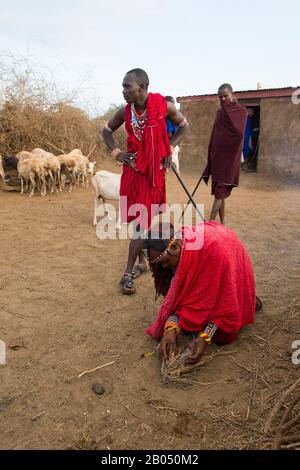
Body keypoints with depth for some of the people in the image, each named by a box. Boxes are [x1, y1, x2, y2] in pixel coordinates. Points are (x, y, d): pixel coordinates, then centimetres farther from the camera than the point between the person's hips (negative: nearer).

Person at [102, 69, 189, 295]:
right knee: (140, 219, 11)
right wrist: (116, 152, -1)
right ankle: (142, 260, 29)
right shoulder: (125, 112, -4)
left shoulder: (164, 106, -10)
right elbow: (107, 130, 15)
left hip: (155, 170, -2)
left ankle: (128, 273, 4)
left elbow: (184, 125, 8)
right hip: (133, 169, 3)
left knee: (143, 221, -2)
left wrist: (170, 148, -3)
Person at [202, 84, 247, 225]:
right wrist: (211, 154, 13)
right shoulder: (220, 112, 13)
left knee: (220, 191, -9)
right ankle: (221, 223, 15)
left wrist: (228, 111, -14)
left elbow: (239, 132, -22)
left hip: (229, 157, -6)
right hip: (217, 155, 6)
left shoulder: (241, 111, -5)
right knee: (219, 191, 7)